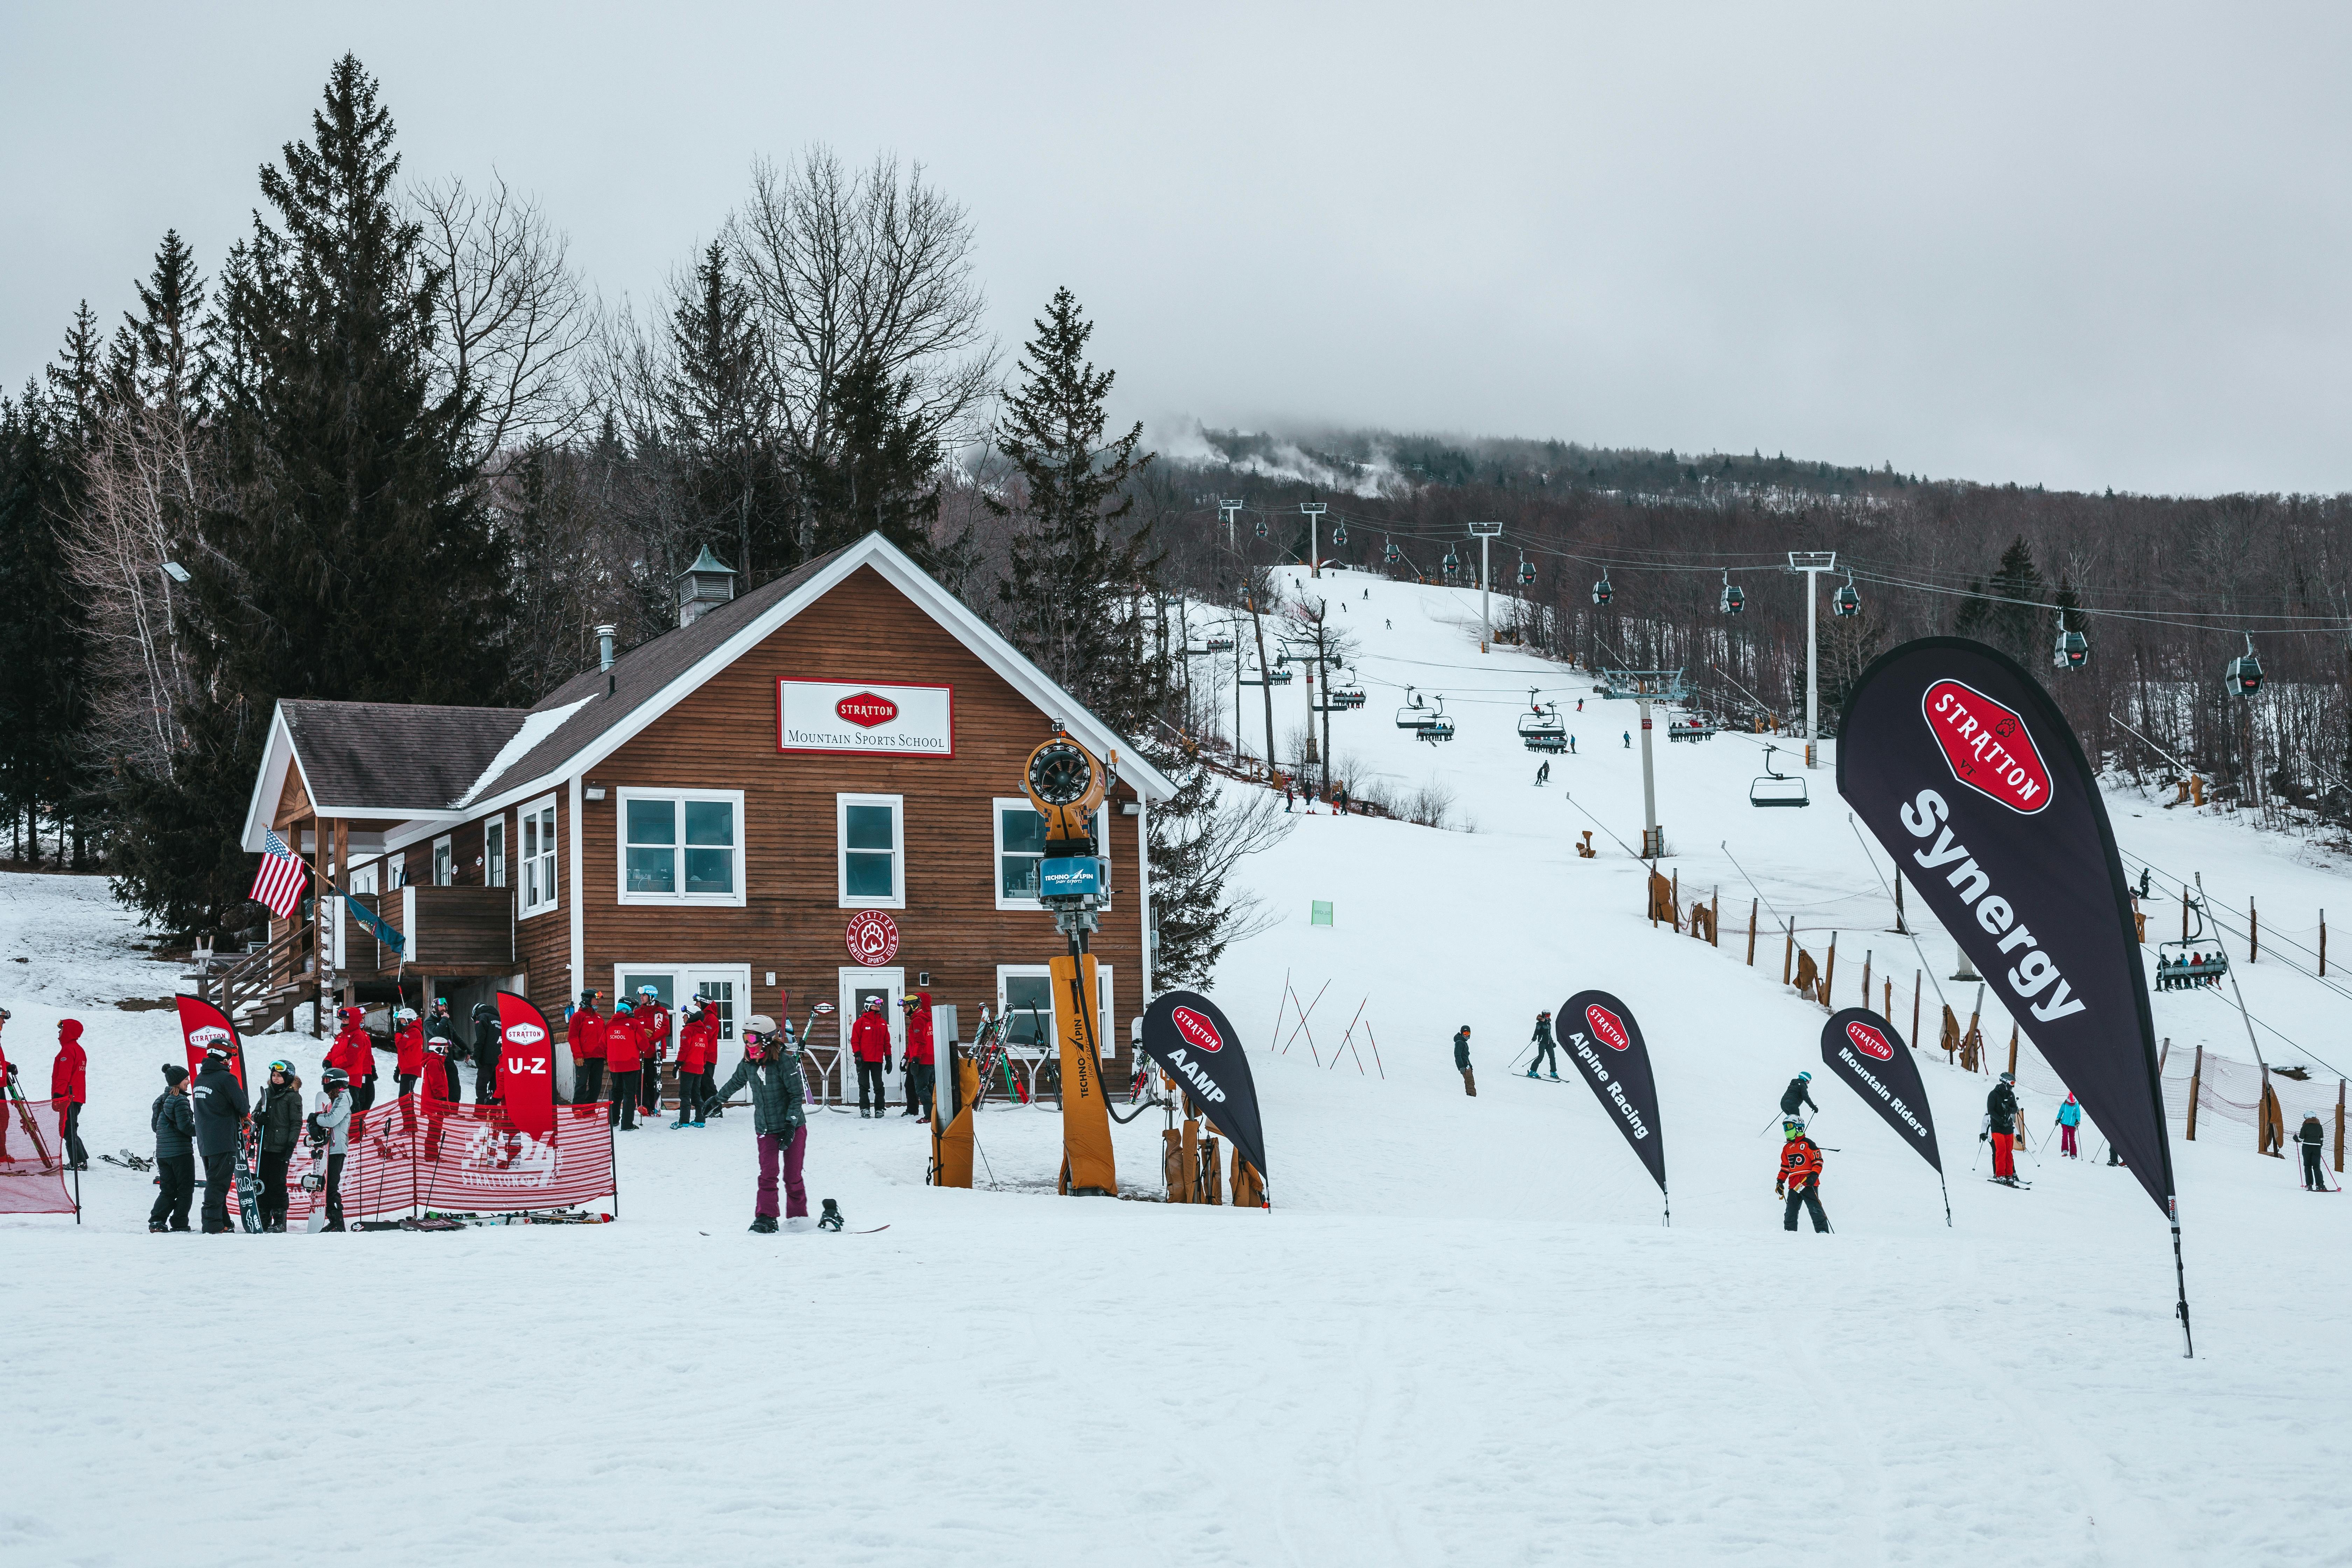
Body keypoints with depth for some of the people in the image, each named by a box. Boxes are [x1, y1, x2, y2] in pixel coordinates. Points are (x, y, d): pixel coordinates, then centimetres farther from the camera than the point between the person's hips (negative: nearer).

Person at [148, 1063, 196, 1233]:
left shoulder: (160, 1100, 12)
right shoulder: (180, 1100, -14)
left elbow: (155, 1125, 18)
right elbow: (185, 1126, -19)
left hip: (162, 1152, 8)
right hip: (181, 1152, -8)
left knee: (167, 1190, 11)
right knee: (185, 1189, 2)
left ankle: (157, 1220, -2)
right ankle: (179, 1224, 0)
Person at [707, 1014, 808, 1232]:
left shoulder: (784, 1059, -16)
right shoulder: (749, 1062, 2)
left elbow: (796, 1094, -12)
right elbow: (736, 1082, 24)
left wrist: (790, 1125, -18)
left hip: (793, 1127, -4)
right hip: (765, 1129, 4)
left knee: (793, 1175, 1)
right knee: (768, 1174, -9)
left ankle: (797, 1215, 16)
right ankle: (765, 1218, -5)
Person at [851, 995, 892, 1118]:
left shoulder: (883, 1023, 13)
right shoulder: (862, 1022, 0)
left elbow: (887, 1042, 16)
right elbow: (855, 1040, -2)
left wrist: (888, 1058, 12)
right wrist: (857, 1055, -11)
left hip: (878, 1060, 3)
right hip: (864, 1060, -3)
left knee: (878, 1085, 4)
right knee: (864, 1085, 2)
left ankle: (880, 1109, 10)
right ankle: (864, 1109, 8)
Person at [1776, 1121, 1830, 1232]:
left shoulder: (1807, 1144, -1)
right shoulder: (1787, 1148, 21)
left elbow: (1818, 1160, -5)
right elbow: (1785, 1167, 26)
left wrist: (1814, 1175, -17)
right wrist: (1780, 1181, 16)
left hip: (1808, 1183, -7)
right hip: (1793, 1185, 7)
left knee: (1815, 1209, -10)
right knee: (1790, 1212, 5)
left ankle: (1822, 1231, -9)